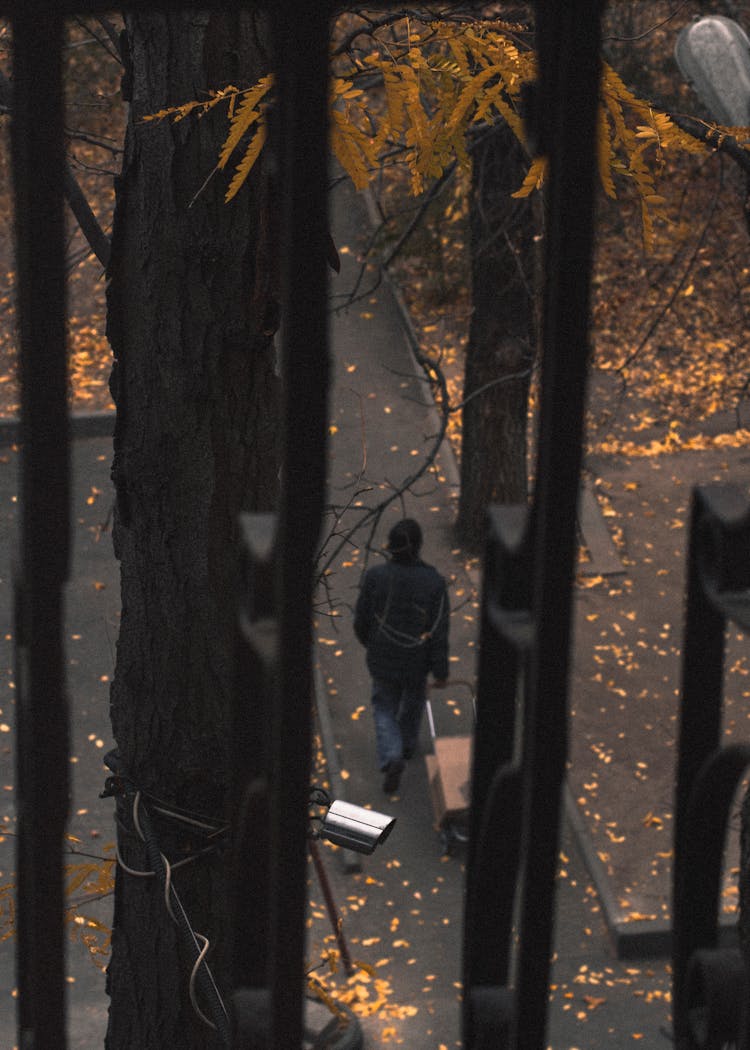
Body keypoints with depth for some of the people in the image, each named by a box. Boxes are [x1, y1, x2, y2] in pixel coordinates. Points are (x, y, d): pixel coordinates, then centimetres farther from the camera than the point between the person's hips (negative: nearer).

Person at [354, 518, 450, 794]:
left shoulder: (375, 576, -22)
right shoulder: (434, 582, -24)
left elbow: (361, 619, -10)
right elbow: (439, 631, -20)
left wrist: (368, 641, 14)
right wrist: (441, 672, -8)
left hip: (383, 660, 0)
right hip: (417, 661, 1)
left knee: (385, 711, 19)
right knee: (413, 698, 31)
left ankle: (392, 759, -2)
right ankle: (407, 744, 53)